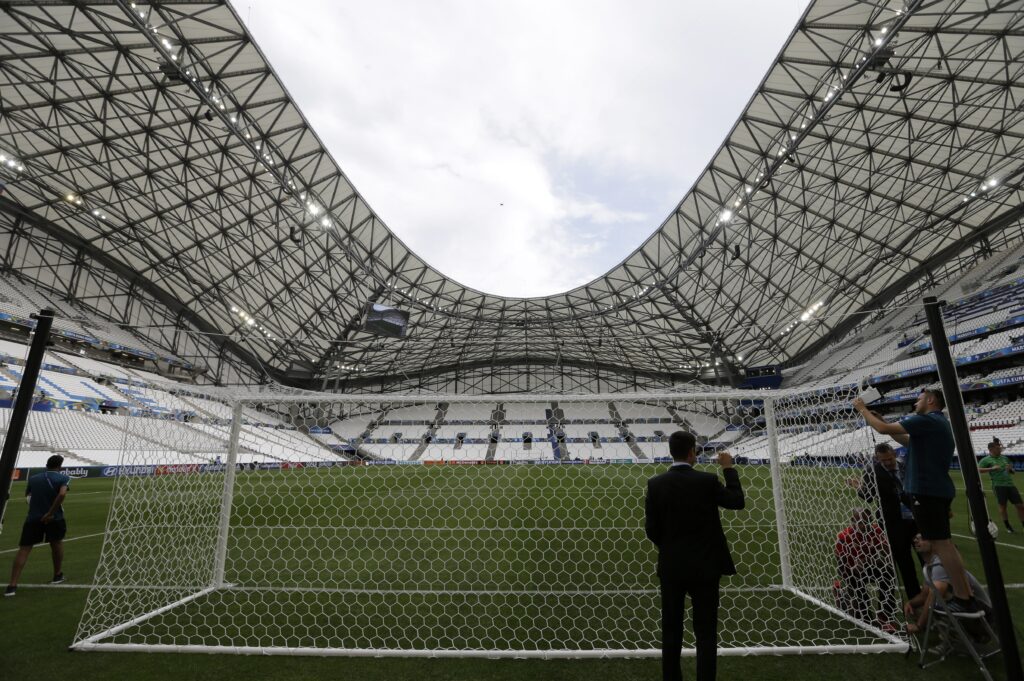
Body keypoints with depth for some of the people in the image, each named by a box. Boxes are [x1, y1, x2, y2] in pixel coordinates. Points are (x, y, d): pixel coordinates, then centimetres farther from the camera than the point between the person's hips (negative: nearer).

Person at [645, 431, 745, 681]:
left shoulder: (655, 484, -8)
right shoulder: (707, 481, -13)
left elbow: (651, 530, -4)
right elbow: (737, 501, 4)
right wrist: (729, 468, 11)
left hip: (671, 567, 2)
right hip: (704, 566, -2)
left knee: (671, 631, 13)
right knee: (705, 633, 9)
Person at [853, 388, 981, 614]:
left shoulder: (927, 420, -15)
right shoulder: (939, 423, 17)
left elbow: (884, 430, -20)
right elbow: (907, 440, 26)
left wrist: (863, 409, -7)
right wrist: (882, 420, 19)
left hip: (927, 492, -10)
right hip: (938, 490, 10)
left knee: (942, 546, -5)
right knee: (945, 545, 17)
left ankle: (964, 600, 1)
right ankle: (964, 595, 23)